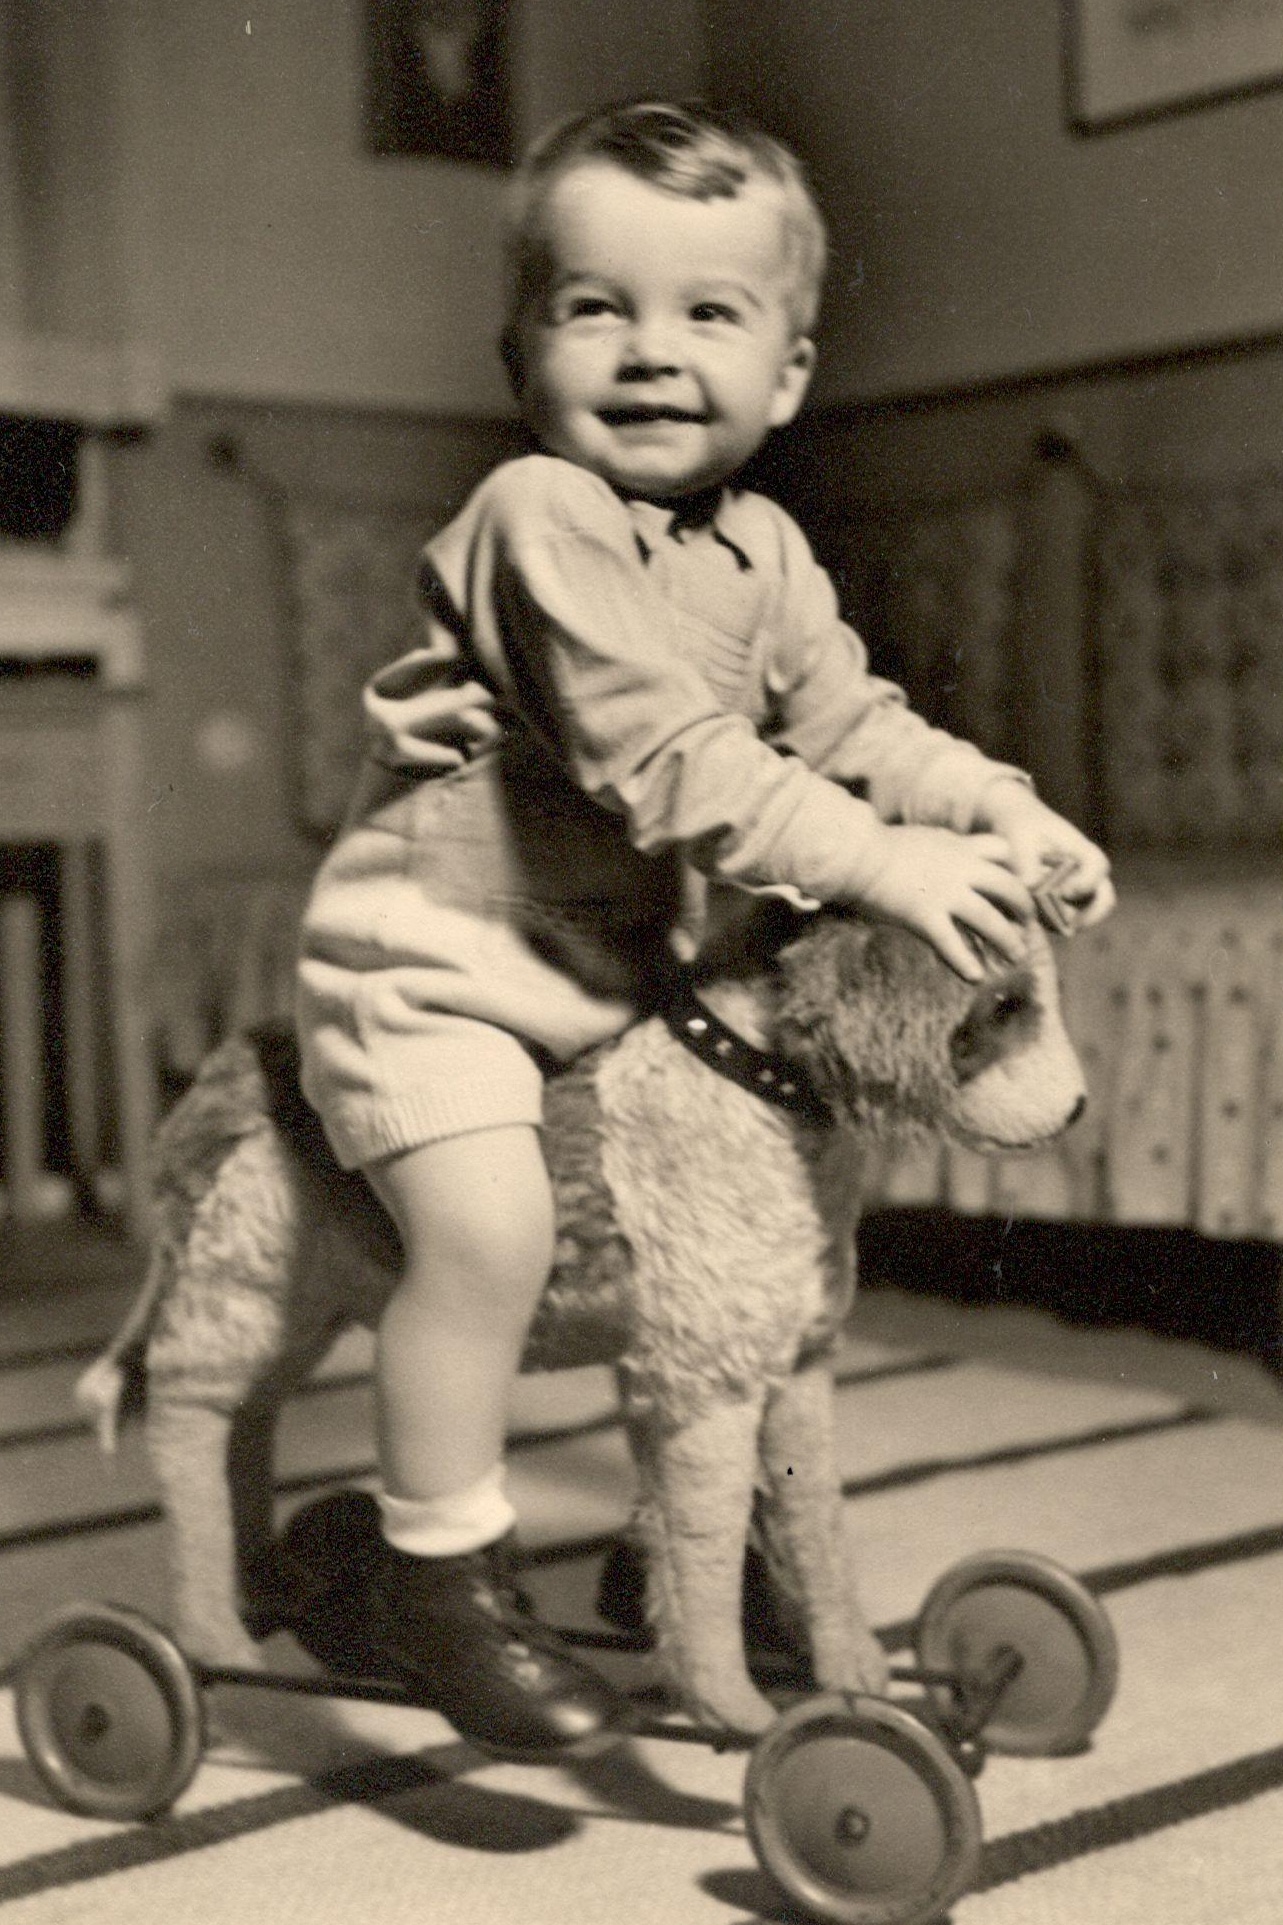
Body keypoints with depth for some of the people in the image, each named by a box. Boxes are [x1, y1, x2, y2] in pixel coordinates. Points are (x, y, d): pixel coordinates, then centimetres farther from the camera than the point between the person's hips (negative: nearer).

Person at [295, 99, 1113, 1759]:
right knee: (488, 1220, -28)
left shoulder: (764, 553, 7)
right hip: (432, 955, -8)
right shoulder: (537, 518, -21)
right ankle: (438, 1566, -9)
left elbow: (850, 724, 8)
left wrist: (1004, 812, -9)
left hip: (623, 978, 8)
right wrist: (876, 863, -31)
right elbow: (661, 756, -29)